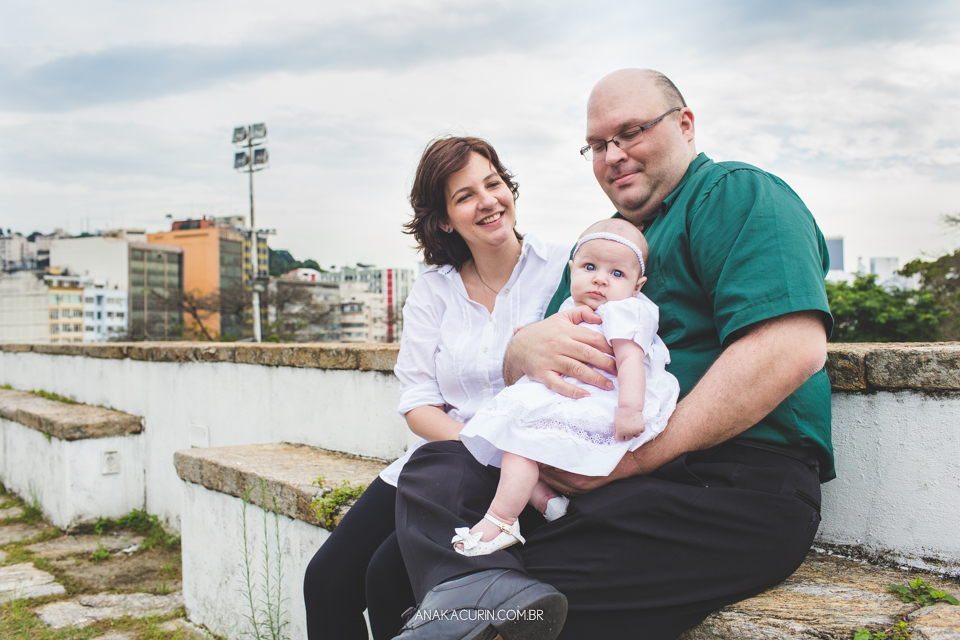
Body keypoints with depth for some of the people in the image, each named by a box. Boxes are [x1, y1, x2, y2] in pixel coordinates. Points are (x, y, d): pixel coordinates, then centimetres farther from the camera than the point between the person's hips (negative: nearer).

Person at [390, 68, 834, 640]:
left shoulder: (737, 194, 1)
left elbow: (794, 348, -18)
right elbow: (514, 375, 19)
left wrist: (639, 457, -20)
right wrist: (527, 347, -9)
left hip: (735, 484, -8)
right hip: (602, 471, 8)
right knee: (436, 468, -11)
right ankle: (481, 592, -34)